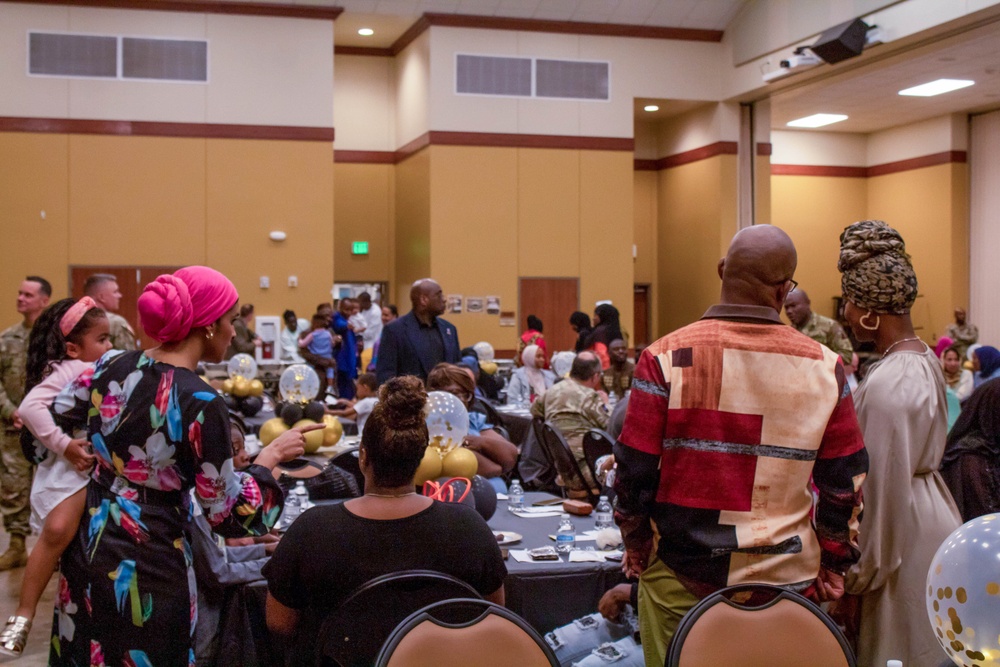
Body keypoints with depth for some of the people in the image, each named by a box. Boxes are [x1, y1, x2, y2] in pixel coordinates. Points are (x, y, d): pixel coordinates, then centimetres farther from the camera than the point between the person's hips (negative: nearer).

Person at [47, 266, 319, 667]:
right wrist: (272, 454, -5)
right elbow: (226, 513, -16)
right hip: (148, 563, -6)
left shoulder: (112, 366, -3)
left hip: (88, 544, 7)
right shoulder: (201, 403, -22)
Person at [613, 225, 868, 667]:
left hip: (683, 570, -1)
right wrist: (833, 564, 14)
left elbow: (634, 469, -8)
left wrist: (636, 544, 9)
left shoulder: (668, 357, -11)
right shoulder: (824, 367, -5)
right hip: (786, 578, 2)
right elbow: (845, 481, 1)